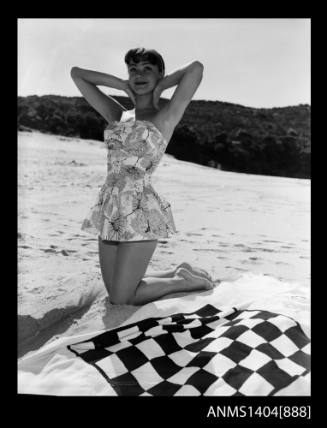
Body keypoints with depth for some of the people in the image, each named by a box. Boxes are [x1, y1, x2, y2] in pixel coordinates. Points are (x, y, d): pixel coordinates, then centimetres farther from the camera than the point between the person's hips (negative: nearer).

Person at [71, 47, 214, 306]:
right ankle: (180, 274, 30)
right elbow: (76, 73, 19)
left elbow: (196, 68, -14)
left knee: (121, 299, -2)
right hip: (111, 210, 7)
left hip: (141, 212, -6)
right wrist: (122, 85, 11)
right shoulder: (117, 115, 13)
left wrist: (159, 87, 1)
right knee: (116, 293, 13)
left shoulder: (166, 116, -1)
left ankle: (187, 281, 18)